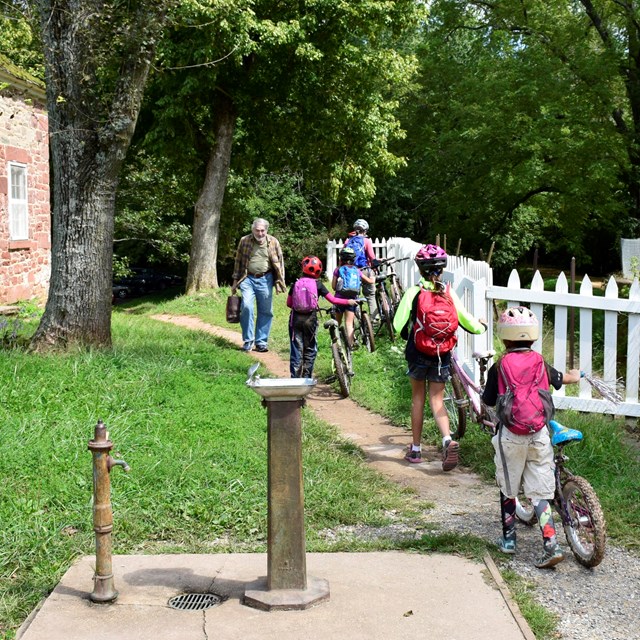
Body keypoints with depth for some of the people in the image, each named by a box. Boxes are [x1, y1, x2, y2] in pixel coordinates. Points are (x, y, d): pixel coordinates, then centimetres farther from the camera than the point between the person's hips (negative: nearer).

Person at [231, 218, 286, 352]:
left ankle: (261, 342, 15)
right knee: (246, 307, -15)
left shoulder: (273, 242, 3)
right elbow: (238, 261, 10)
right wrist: (235, 281, 9)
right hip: (248, 279, -1)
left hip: (265, 280, 1)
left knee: (266, 311, 4)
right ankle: (248, 341, -2)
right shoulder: (244, 241, 3)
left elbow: (280, 262, 7)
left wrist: (279, 282, 2)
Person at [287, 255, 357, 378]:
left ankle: (295, 377, 5)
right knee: (310, 349, 12)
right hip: (310, 319, -1)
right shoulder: (317, 284, -3)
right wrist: (348, 302, 7)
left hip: (296, 318, 1)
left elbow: (289, 303, 4)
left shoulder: (296, 284, 2)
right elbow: (333, 300, -4)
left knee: (296, 349, 6)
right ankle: (306, 377, 12)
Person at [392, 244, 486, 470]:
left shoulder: (414, 292, -10)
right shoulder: (449, 293, -5)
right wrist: (481, 327, 19)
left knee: (418, 397, 14)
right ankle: (448, 440, -15)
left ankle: (415, 449, 20)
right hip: (442, 355, 1)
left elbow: (399, 325, -12)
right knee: (437, 400, 10)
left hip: (417, 353, -1)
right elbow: (465, 320, -3)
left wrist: (406, 333, 12)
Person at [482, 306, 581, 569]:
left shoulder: (499, 367, -5)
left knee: (508, 489, 17)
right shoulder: (540, 363, 4)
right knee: (540, 493, 6)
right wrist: (575, 375, 48)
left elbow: (488, 401, 3)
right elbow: (563, 378, 25)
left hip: (510, 436, -2)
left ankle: (508, 539, 27)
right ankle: (551, 545, -3)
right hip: (539, 434, 2)